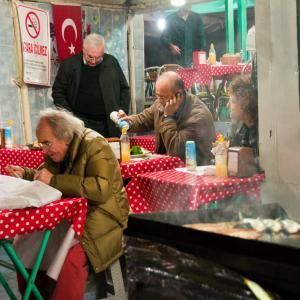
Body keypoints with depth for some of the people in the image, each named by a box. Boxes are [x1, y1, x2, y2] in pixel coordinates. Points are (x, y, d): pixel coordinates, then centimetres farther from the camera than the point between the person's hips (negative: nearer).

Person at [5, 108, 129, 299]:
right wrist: (23, 173, 5)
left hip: (100, 216, -8)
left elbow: (101, 189, -31)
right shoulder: (56, 151, 8)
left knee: (70, 259, -31)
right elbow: (43, 174, 28)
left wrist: (54, 181, -29)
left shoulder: (95, 146, -16)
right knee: (26, 245, -5)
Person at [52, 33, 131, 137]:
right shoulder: (69, 64, 1)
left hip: (109, 125, 2)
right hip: (80, 124, -2)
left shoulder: (112, 63, 7)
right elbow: (58, 92, 6)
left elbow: (124, 90, 13)